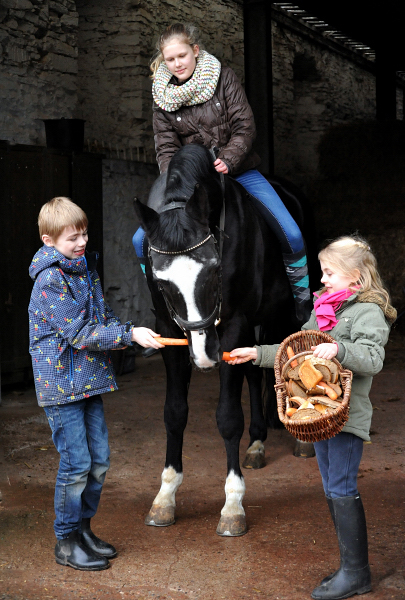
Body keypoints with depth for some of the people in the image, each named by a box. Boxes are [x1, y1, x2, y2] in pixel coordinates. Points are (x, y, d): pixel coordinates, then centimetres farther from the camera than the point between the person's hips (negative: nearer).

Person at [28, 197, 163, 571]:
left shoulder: (86, 267, 10)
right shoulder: (51, 280, -17)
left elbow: (103, 316, 15)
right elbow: (79, 334, -20)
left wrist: (133, 334, -4)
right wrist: (129, 334, -21)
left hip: (90, 379, 8)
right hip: (62, 382, -8)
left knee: (99, 460, 11)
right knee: (76, 463, -3)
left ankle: (83, 528, 27)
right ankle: (66, 542, 12)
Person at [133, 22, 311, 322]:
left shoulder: (223, 77, -3)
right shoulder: (163, 97, 2)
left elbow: (245, 127, -9)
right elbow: (166, 148, -3)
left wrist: (227, 161, -26)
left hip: (239, 170, -1)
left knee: (292, 235, -16)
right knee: (142, 240, -10)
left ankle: (303, 300, 5)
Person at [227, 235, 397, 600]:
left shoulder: (368, 312, -11)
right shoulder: (323, 307, 15)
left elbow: (372, 358, -23)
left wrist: (338, 349, -37)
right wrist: (257, 354, 15)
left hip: (347, 416, -9)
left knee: (342, 490, -6)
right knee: (333, 490, 12)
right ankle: (352, 568, 22)